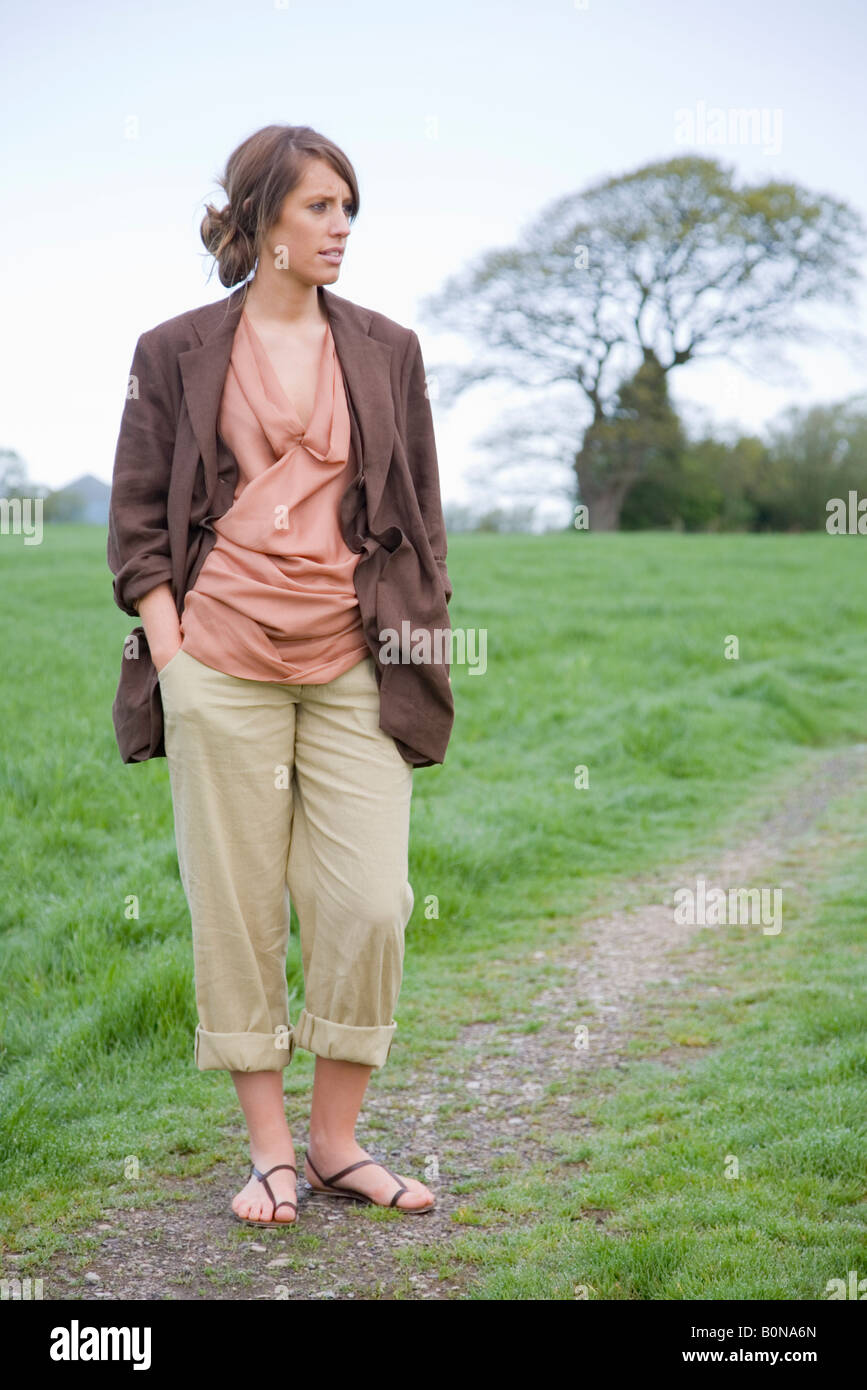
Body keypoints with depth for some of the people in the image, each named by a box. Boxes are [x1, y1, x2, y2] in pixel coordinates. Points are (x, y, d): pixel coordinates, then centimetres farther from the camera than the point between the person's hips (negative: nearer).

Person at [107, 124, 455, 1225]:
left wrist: (419, 657, 6)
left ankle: (337, 1143, 14)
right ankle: (270, 1151, 16)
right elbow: (135, 522, 7)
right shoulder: (174, 353, 6)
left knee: (370, 906, -4)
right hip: (220, 668, -1)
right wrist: (170, 650, -4)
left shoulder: (387, 351, 12)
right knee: (237, 909, 3)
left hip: (355, 668, 2)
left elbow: (422, 521, 14)